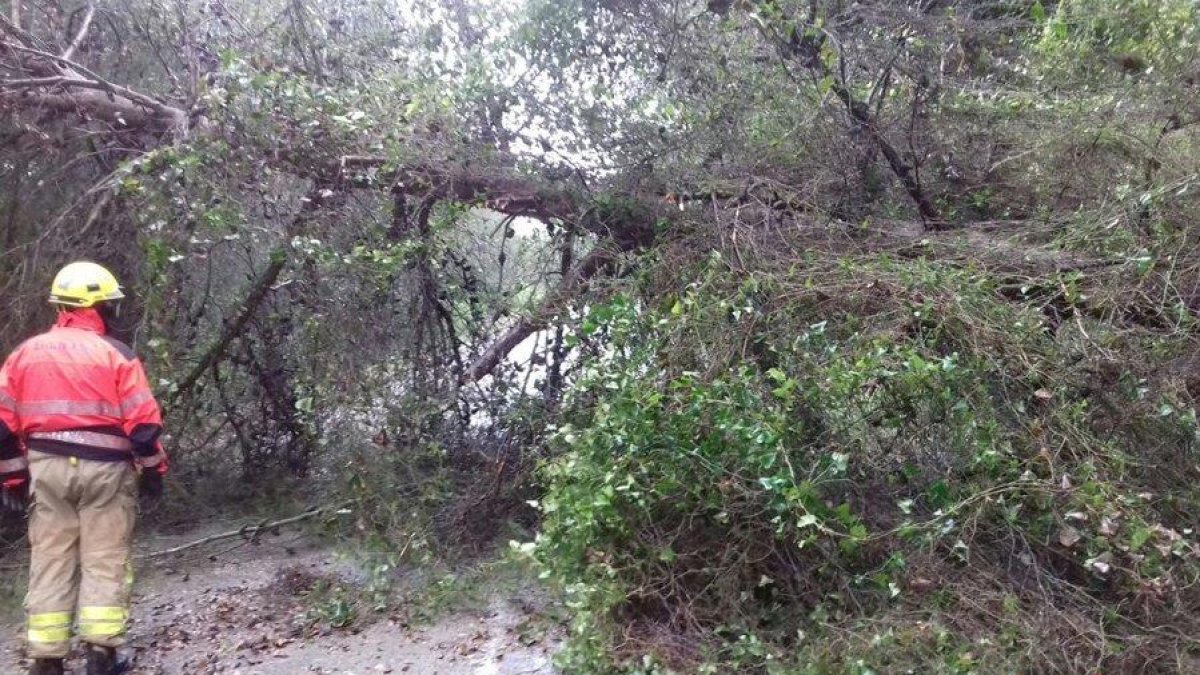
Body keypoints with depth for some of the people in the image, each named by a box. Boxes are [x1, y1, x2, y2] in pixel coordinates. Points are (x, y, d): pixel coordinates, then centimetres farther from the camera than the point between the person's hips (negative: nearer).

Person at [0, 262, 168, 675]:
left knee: (49, 563, 10)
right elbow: (143, 422, -10)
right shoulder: (116, 354, -6)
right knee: (104, 561, 4)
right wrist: (154, 470, 2)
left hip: (47, 467, 4)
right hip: (105, 468, -4)